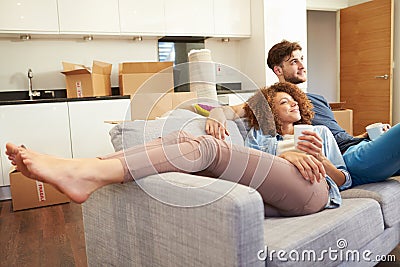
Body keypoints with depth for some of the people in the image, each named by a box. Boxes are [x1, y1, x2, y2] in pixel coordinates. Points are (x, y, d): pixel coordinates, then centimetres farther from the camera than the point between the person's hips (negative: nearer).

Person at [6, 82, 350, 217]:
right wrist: (285, 155, -9)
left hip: (313, 190, -2)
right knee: (183, 137, -22)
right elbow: (255, 165, 11)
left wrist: (319, 158, 2)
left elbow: (345, 178, 22)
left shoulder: (320, 132, 32)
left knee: (207, 147, -30)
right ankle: (80, 169, -33)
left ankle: (86, 175, -41)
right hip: (268, 197, 3)